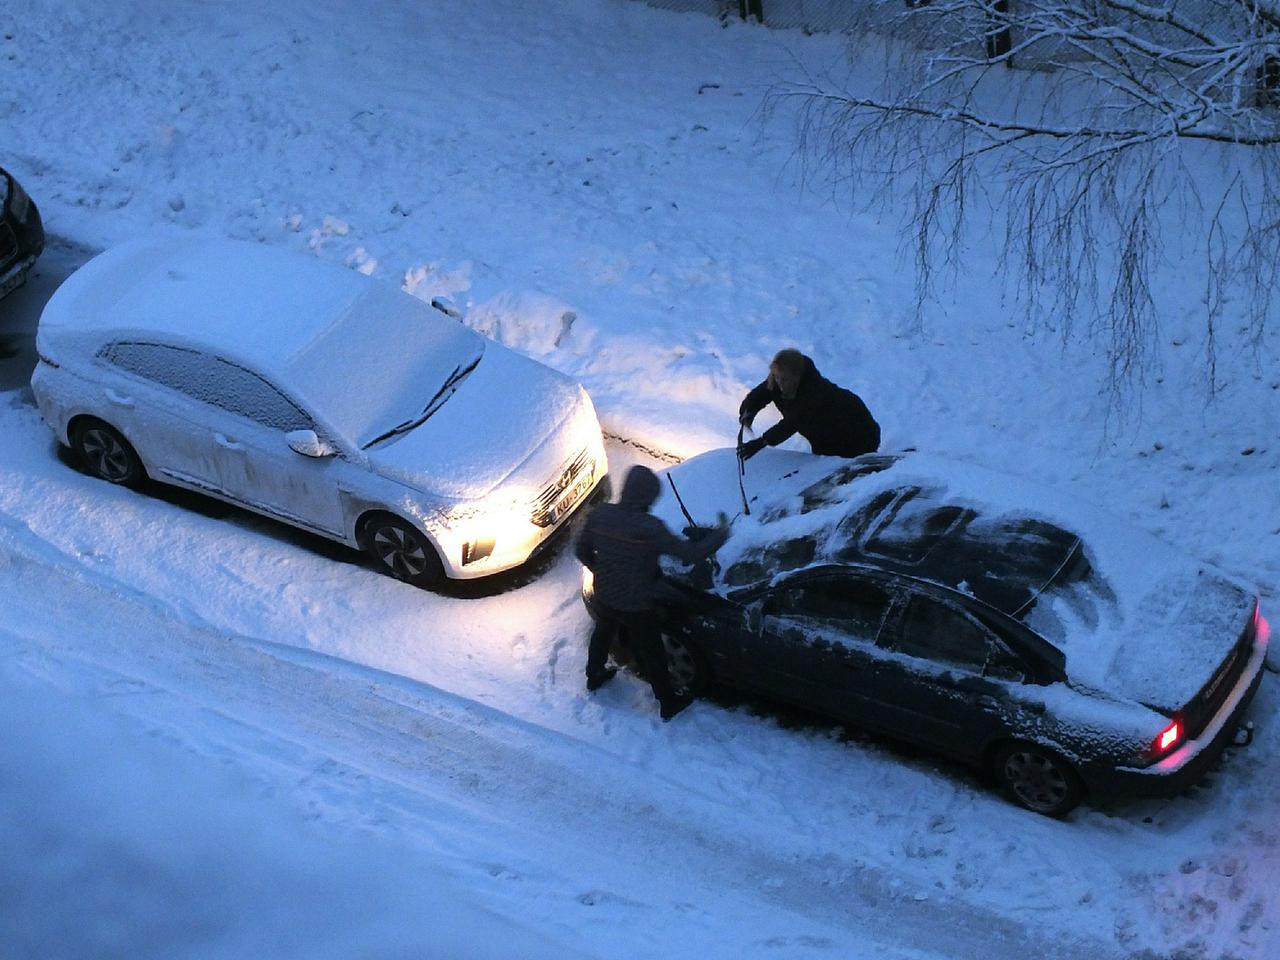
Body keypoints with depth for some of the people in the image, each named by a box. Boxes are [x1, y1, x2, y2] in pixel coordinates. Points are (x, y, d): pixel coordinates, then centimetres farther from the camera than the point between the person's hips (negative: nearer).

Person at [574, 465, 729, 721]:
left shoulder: (600, 515, -17)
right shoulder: (650, 528, -32)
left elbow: (582, 551, -3)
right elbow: (690, 554, -25)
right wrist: (719, 535, -9)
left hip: (605, 598, 5)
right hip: (637, 607, -5)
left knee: (602, 635, 34)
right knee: (651, 654, 17)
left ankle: (594, 676, 58)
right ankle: (668, 702, 37)